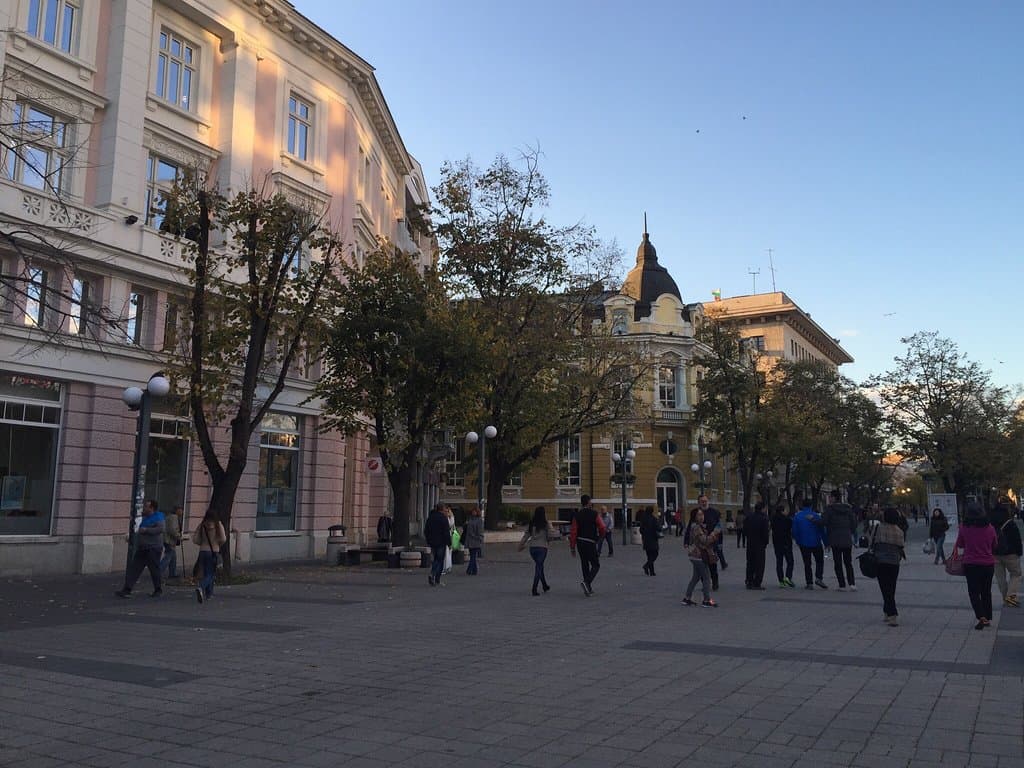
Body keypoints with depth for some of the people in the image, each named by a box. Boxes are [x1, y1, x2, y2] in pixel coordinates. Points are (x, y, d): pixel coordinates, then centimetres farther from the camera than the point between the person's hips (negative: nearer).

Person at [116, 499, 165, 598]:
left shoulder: (158, 518, -11)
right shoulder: (145, 518, 17)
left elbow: (161, 529, -28)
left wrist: (146, 530, -24)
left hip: (153, 549, -9)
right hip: (141, 548, 9)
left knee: (154, 569, 3)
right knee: (133, 568, 0)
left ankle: (158, 590, 19)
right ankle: (127, 590, -1)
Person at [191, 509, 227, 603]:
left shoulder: (201, 525, 1)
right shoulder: (218, 525, -7)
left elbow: (195, 539, -2)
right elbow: (223, 539, -13)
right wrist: (219, 544, 8)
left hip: (203, 552, 4)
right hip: (214, 552, -3)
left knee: (206, 573, 16)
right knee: (210, 574, 0)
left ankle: (208, 594, 20)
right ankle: (200, 587, -27)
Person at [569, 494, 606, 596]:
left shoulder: (577, 515, 2)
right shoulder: (594, 514, -6)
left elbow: (573, 531, -1)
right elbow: (602, 528, -11)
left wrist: (572, 547, 4)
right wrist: (599, 537, 11)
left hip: (580, 543, 4)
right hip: (590, 543, -4)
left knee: (585, 565, 15)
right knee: (596, 565, 4)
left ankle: (589, 588, 19)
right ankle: (586, 582, -19)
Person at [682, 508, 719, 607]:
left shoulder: (701, 526, 15)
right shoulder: (696, 527, -17)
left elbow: (705, 540, 20)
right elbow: (704, 540, -22)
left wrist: (713, 534, 5)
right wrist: (714, 533, -18)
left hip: (696, 555, 10)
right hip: (699, 555, -10)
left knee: (696, 577, 15)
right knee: (706, 576, -5)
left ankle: (687, 598, 19)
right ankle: (707, 600, -1)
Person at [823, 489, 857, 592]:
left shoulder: (829, 508, -9)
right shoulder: (848, 508, 4)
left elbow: (823, 521, -14)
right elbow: (854, 523, 5)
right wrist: (850, 533, 17)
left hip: (835, 540, -4)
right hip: (847, 539, 4)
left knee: (838, 563, 4)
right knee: (848, 562, 13)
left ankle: (842, 585, 1)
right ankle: (852, 583, 0)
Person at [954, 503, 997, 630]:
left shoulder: (964, 528, -12)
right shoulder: (990, 528, -6)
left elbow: (959, 545, 1)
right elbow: (994, 545, 9)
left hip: (971, 564, -3)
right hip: (988, 563, 3)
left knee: (974, 592, 3)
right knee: (986, 592, 16)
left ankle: (981, 617, -13)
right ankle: (988, 618, 22)